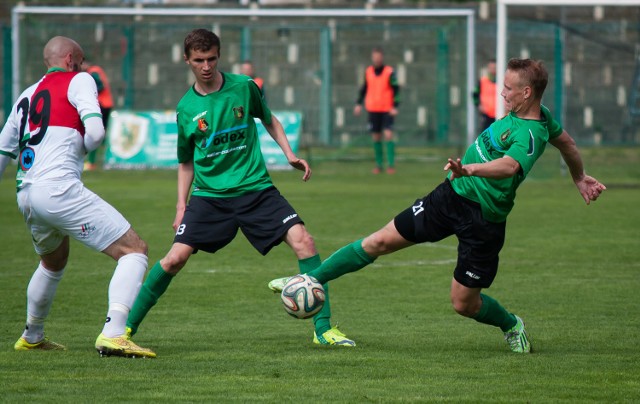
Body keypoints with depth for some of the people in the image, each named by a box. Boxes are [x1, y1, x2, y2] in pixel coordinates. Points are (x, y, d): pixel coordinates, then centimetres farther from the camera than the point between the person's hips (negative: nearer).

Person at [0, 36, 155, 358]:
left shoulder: (26, 96, 25)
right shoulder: (78, 81, 4)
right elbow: (95, 132, -11)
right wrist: (81, 148, 10)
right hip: (58, 186, -8)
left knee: (53, 261, 35)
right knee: (134, 250, -7)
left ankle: (31, 337, 48)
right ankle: (113, 334, -24)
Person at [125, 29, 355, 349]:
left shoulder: (243, 87, 0)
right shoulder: (186, 108, 2)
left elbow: (269, 120, 18)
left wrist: (289, 154, 5)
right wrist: (181, 205, 7)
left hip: (254, 187, 0)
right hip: (209, 195, 0)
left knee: (302, 241, -17)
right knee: (175, 258, -14)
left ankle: (323, 328, -9)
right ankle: (127, 327, 1)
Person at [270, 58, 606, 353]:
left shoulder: (529, 136, -26)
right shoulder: (541, 115, 3)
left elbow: (509, 166, -46)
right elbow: (565, 141, 20)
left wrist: (469, 169, -63)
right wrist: (579, 178, 37)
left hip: (483, 220, -8)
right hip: (451, 195, 8)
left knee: (463, 303, 1)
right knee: (380, 242, 4)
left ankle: (511, 325, 33)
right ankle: (310, 281, 10)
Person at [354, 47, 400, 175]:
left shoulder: (390, 72, -6)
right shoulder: (368, 72, 6)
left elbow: (396, 90, -5)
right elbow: (364, 88, 17)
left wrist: (395, 107, -14)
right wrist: (359, 103, 9)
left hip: (387, 110, -4)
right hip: (373, 109, 4)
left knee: (388, 135, -13)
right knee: (376, 137, 5)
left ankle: (391, 164, -10)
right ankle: (379, 165, 13)